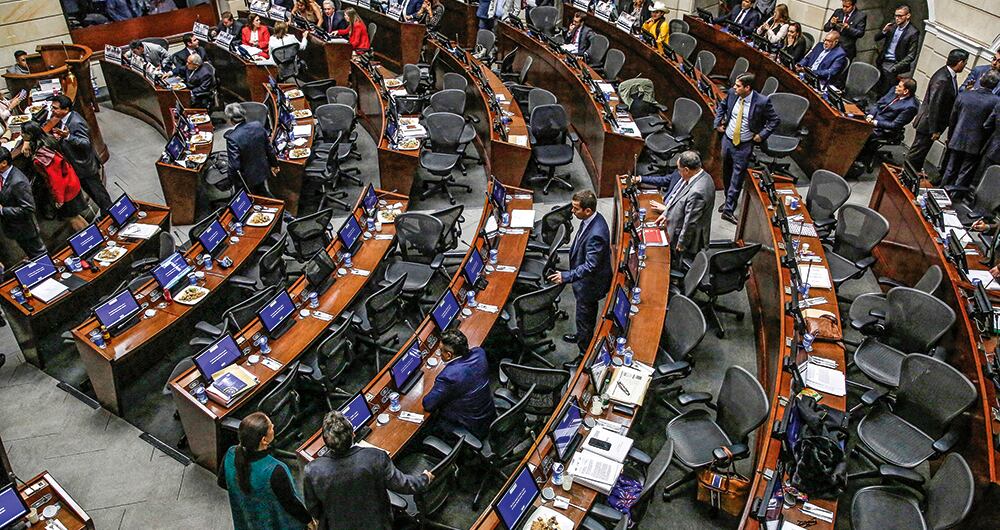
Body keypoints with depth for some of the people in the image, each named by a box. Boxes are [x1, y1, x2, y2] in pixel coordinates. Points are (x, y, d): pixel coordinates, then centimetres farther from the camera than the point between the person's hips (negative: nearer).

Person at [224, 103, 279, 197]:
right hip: (262, 171, 5)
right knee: (263, 193, 29)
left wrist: (233, 180, -8)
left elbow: (234, 165, -26)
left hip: (247, 179, -5)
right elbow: (269, 148, -2)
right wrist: (274, 164, 14)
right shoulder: (258, 126, -15)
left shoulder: (232, 138, -31)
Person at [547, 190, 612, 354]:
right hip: (588, 280, 9)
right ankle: (582, 337, 55)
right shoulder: (593, 219, -9)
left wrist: (566, 277, -34)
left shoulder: (596, 234, -38)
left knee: (584, 319, 10)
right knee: (588, 313, 31)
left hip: (590, 284, -9)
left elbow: (590, 266, -34)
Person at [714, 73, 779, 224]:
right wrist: (718, 123, 6)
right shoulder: (732, 93, -8)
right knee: (726, 173, 18)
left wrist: (762, 135, -10)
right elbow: (721, 106, 15)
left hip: (744, 145, -5)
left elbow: (775, 120, -6)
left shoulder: (762, 101, -19)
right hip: (727, 139, 5)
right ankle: (728, 200, 38)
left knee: (737, 176, -2)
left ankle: (728, 210, 3)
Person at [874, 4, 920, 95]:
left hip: (894, 64, -6)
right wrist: (884, 31, -9)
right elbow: (876, 38, 12)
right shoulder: (892, 26, 7)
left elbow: (911, 56, -12)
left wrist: (896, 67, -21)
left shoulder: (913, 33, -9)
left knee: (883, 91, -13)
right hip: (882, 61, 6)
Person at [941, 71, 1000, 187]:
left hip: (957, 142, 3)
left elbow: (952, 121, 3)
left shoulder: (963, 95, -5)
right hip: (976, 145, -3)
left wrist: (950, 139, 15)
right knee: (964, 177, 6)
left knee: (950, 171, 16)